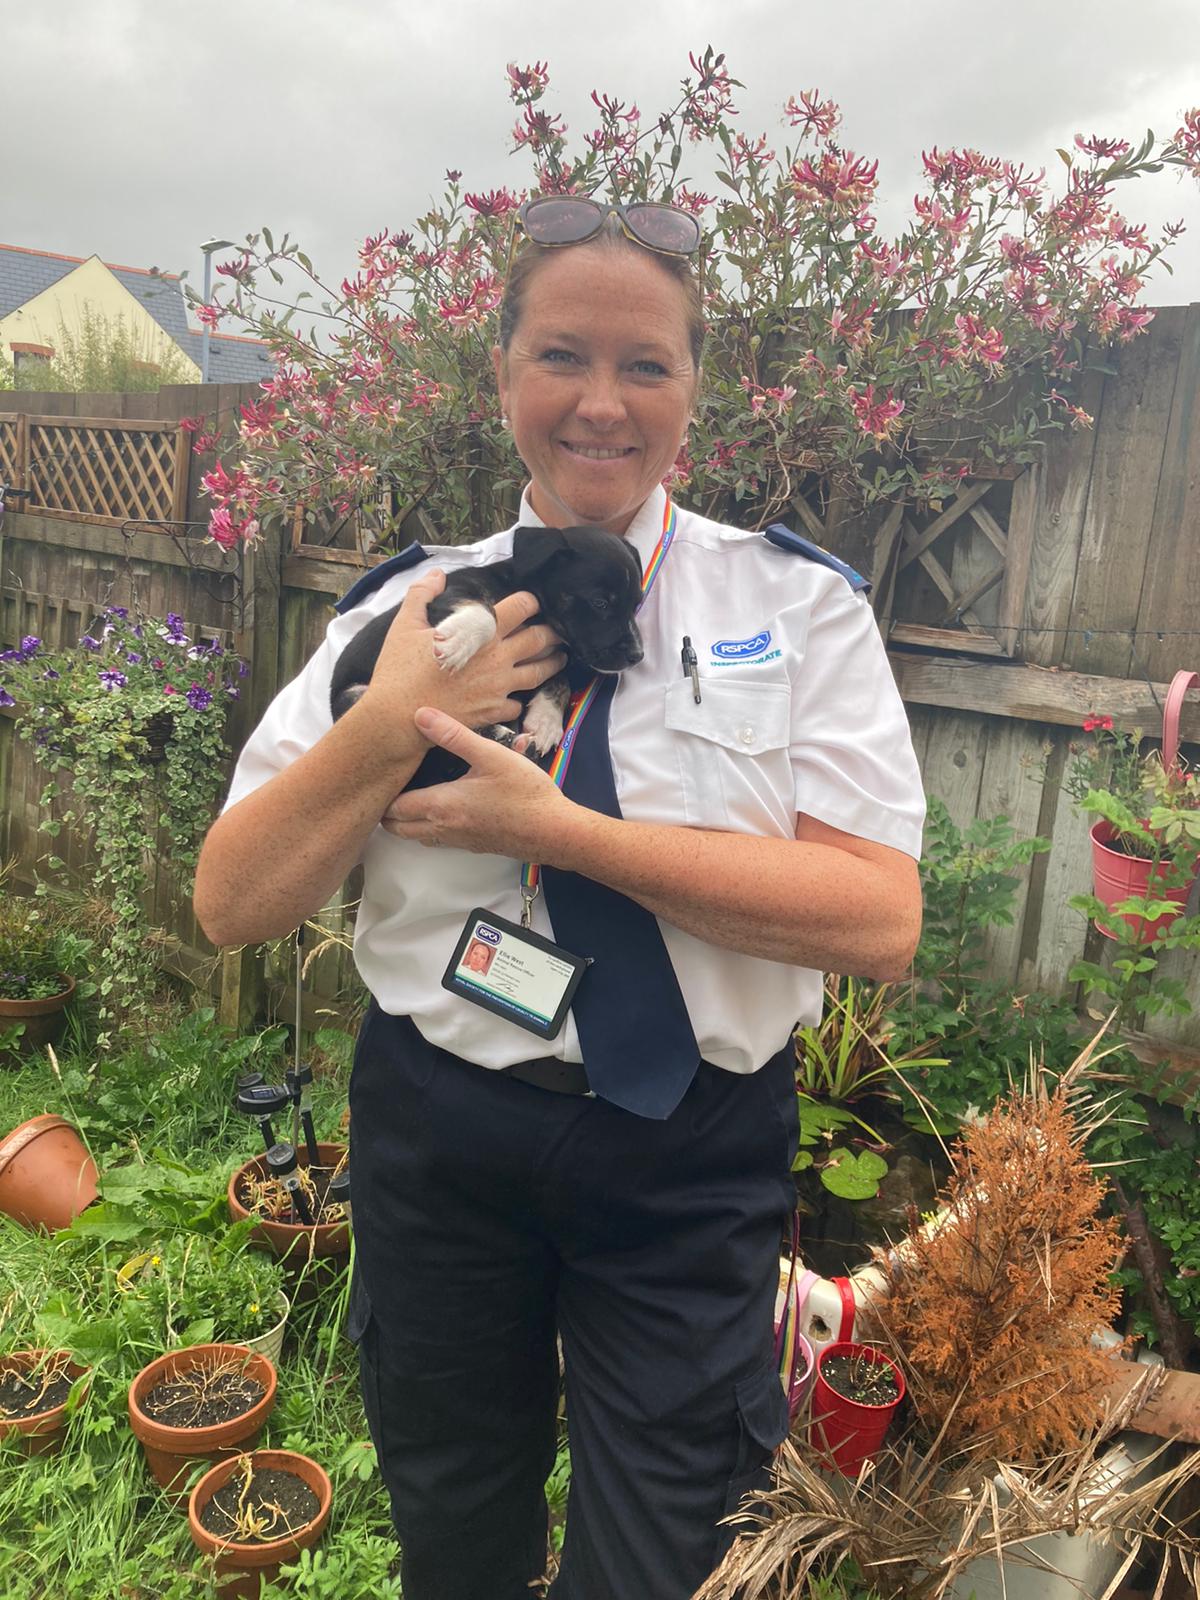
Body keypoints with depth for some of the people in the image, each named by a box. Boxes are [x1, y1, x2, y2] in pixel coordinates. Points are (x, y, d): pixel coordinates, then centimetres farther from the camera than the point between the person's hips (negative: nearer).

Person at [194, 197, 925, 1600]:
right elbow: (232, 905, -4)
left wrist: (560, 828, -22)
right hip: (435, 1138, 3)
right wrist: (391, 726, -20)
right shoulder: (407, 606, -1)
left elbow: (880, 920, -17)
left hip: (692, 1163, -2)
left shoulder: (801, 607, -6)